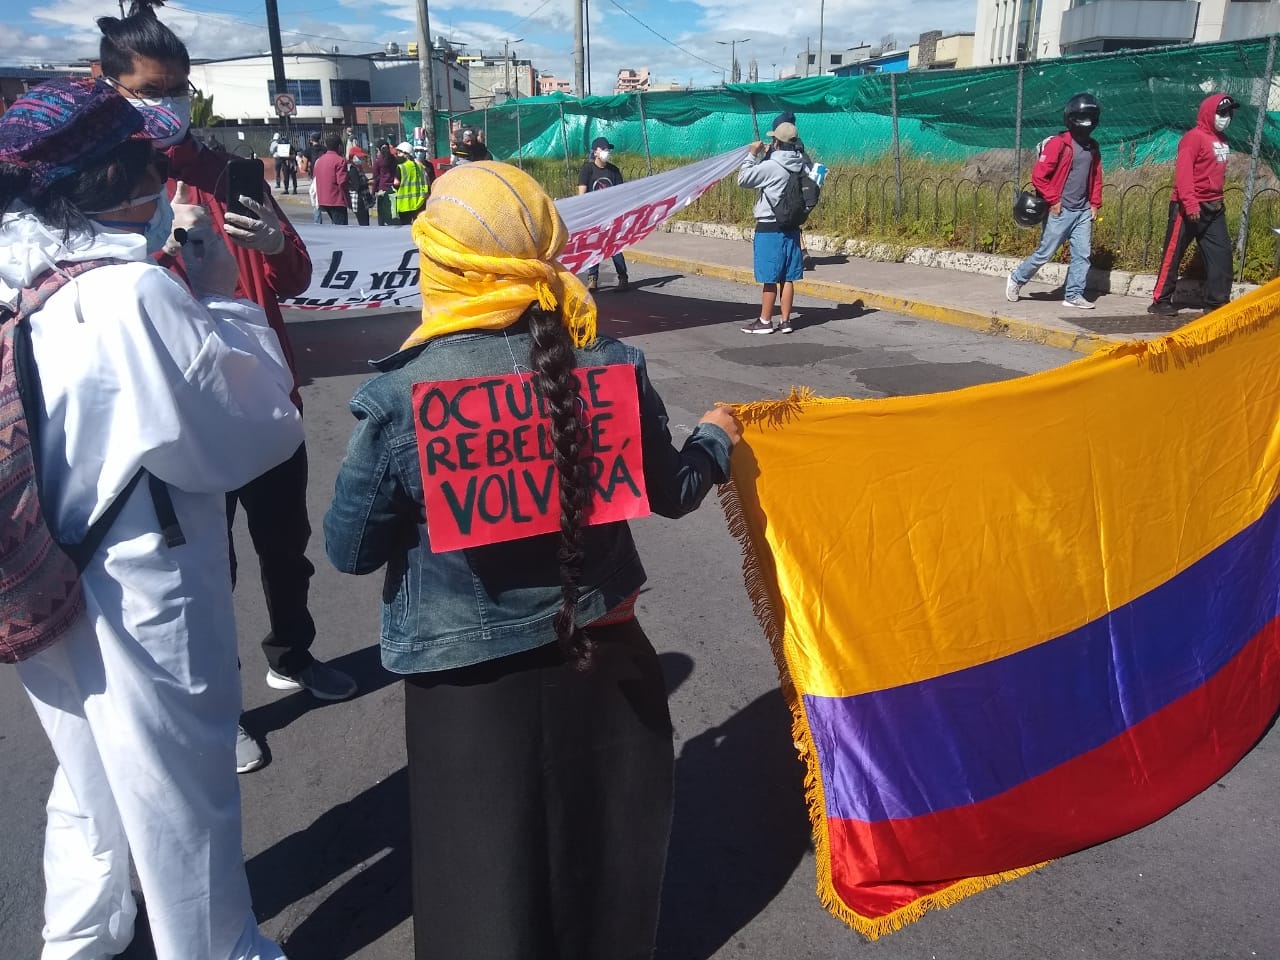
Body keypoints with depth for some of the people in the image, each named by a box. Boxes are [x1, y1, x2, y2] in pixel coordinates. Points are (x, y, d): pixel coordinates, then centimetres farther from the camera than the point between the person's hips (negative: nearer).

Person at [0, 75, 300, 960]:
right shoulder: (132, 293, -26)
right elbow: (262, 424, -18)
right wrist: (223, 292, -10)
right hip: (142, 597, -7)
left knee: (89, 779, 28)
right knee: (180, 795, 15)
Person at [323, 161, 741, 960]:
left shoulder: (401, 397, -20)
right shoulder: (610, 366, -11)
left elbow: (351, 548, -10)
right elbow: (670, 493, 1)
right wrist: (716, 442, 22)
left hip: (469, 671, -3)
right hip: (597, 652, 3)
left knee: (486, 863, 19)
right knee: (603, 837, 27)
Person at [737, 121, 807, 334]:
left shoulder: (771, 166, -18)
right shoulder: (800, 166, 4)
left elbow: (743, 179, -12)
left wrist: (753, 154, -2)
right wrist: (767, 155, 13)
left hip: (769, 228, -6)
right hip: (791, 227, 6)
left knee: (770, 279, 1)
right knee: (787, 278, 9)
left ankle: (765, 321, 9)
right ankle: (785, 321, 14)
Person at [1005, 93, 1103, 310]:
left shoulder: (1093, 147, 12)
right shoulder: (1058, 143, -10)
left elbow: (1096, 178, 19)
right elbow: (1038, 174, -13)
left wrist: (1095, 204, 9)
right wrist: (1053, 200, -12)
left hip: (1083, 212, 6)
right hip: (1061, 210, -6)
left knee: (1082, 254, 1)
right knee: (1045, 253, 0)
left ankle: (1073, 295, 8)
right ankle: (1017, 279, 21)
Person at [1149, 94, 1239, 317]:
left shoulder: (1221, 139, 15)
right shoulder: (1194, 137, -11)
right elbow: (1183, 171, -19)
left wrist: (1218, 199, 18)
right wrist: (1190, 204, -26)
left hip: (1214, 207, 8)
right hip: (1189, 208, -8)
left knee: (1221, 253, 4)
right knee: (1173, 253, -1)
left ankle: (1217, 302, 8)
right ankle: (1161, 301, 6)